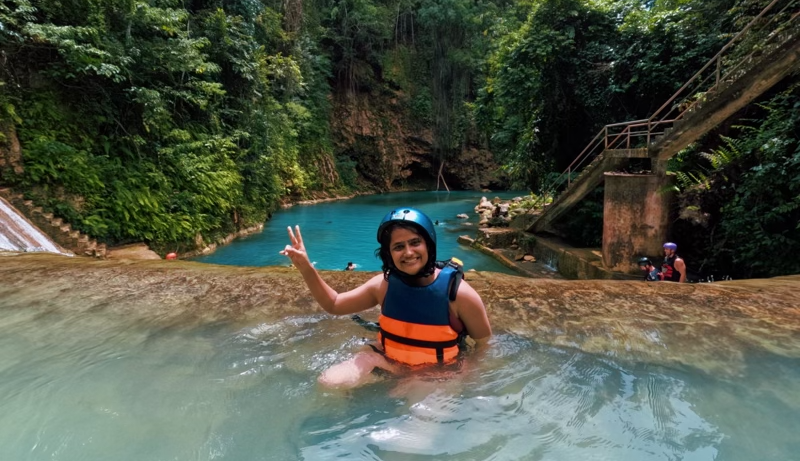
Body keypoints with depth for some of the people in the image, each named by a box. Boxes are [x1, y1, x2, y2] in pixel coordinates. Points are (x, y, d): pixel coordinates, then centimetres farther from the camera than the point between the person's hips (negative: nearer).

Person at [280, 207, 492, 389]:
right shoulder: (384, 284, -11)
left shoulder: (459, 293, -22)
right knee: (330, 380, -17)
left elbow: (484, 342, -6)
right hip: (389, 362, 2)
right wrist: (306, 268, -13)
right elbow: (334, 305, -1)